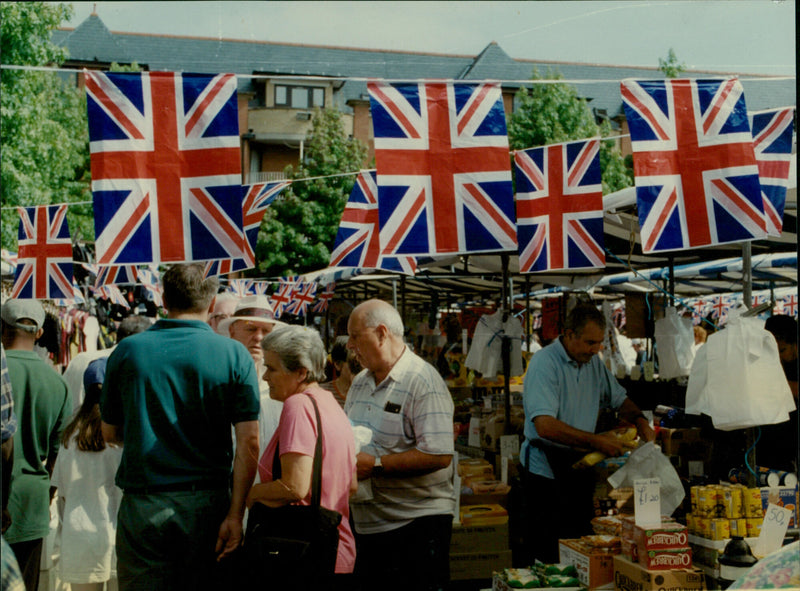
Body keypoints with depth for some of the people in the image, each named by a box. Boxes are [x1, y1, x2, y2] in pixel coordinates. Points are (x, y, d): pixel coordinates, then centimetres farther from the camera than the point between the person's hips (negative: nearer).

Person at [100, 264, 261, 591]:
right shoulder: (234, 355, -3)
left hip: (142, 503, 1)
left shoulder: (127, 351, 2)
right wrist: (235, 514, -7)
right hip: (206, 503, 0)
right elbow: (249, 442, -9)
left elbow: (110, 433, 13)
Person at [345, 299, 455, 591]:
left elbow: (439, 455, -23)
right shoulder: (359, 383, 14)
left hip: (417, 525, -8)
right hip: (367, 523, 8)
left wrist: (376, 465, -21)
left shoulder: (423, 382, -14)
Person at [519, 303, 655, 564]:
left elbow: (619, 399, 23)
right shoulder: (544, 363, -16)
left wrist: (640, 420, 2)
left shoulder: (593, 362, 9)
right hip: (546, 472, -7)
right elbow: (545, 426, -27)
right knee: (546, 556, -3)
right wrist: (596, 441, -27)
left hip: (581, 469, 7)